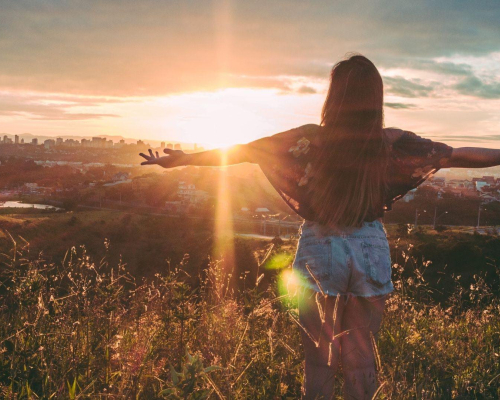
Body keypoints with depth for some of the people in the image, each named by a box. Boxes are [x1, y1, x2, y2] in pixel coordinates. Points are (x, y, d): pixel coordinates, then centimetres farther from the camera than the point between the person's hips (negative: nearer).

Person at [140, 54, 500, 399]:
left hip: (320, 252, -1)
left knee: (318, 356, 12)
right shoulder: (392, 143, -10)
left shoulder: (311, 139, -14)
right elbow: (460, 156, 0)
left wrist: (181, 158, 3)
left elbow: (240, 151, -8)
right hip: (370, 254, 1)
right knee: (361, 356, 14)